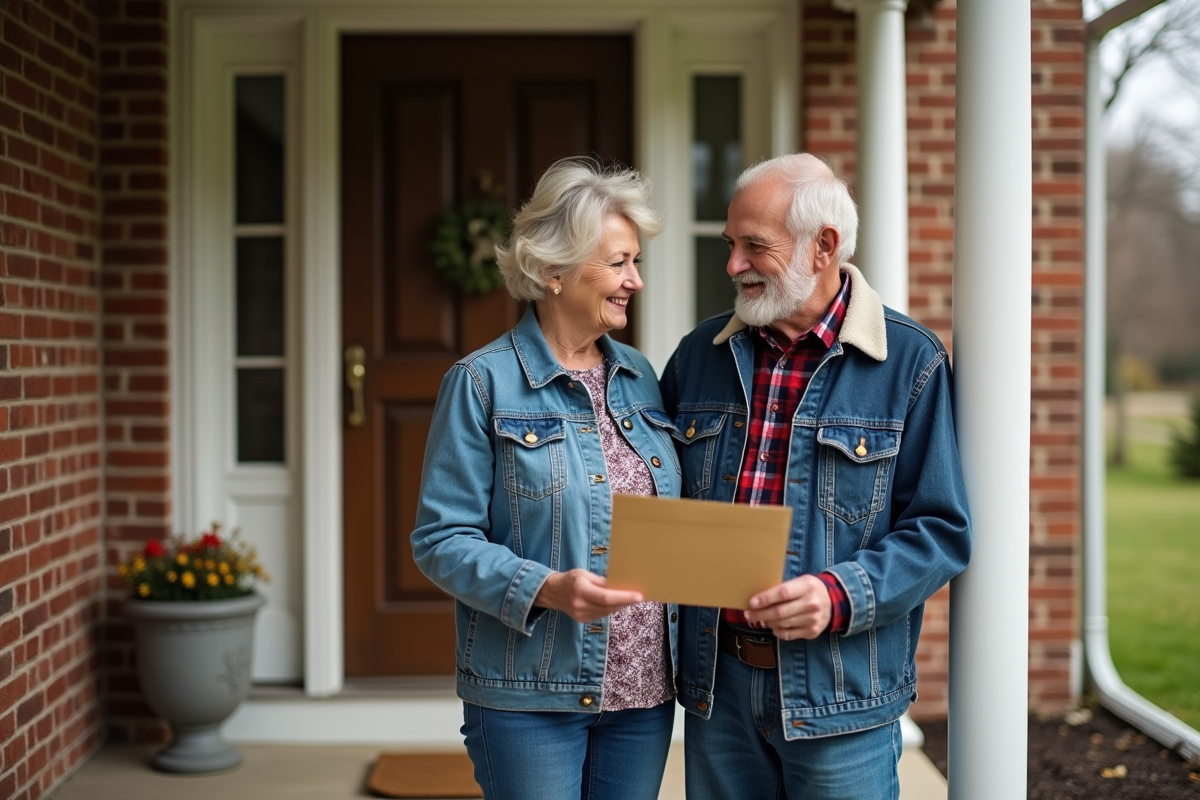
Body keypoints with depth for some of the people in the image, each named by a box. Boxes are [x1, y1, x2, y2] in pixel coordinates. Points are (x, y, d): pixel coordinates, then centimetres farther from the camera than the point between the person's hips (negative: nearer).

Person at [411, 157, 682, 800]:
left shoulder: (639, 376, 10)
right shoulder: (483, 382, -7)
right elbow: (441, 540, -10)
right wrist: (544, 590, -24)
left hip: (643, 691, 6)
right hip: (530, 698, -5)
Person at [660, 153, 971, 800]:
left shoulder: (909, 361, -5)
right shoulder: (700, 355, 8)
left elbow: (940, 530, -7)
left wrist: (840, 596, -20)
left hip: (839, 698, -3)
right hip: (717, 685, 4)